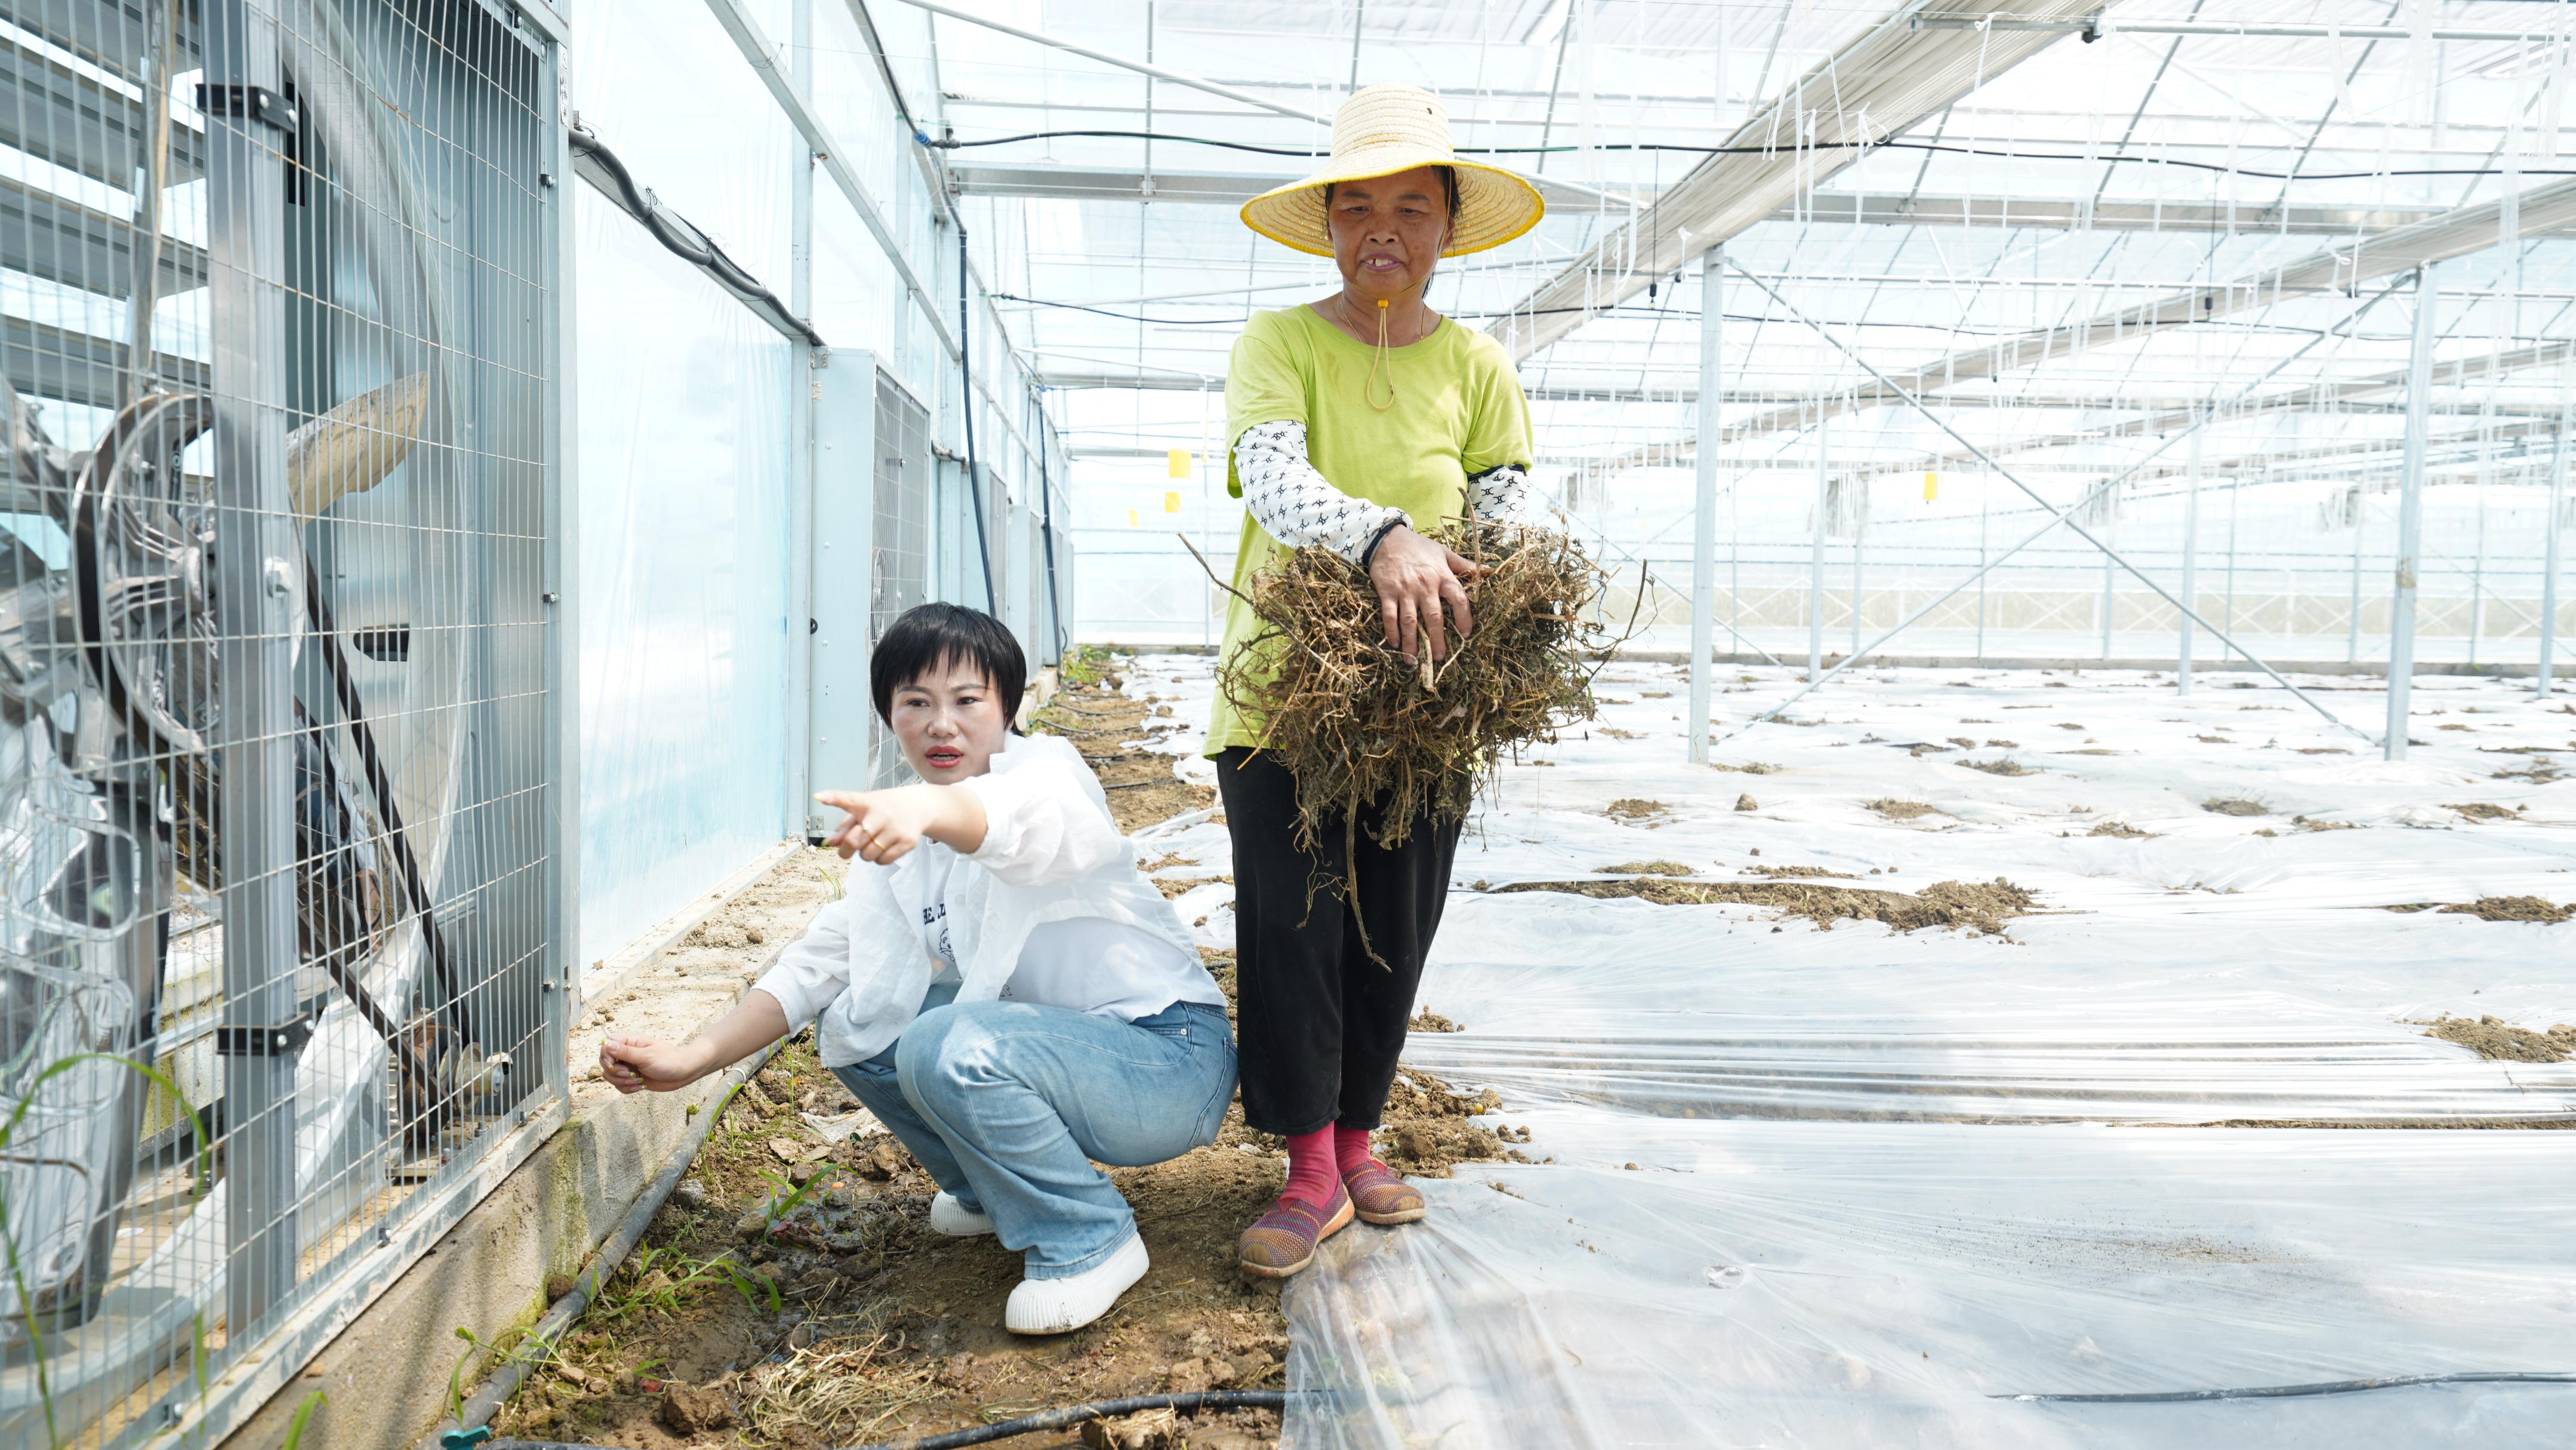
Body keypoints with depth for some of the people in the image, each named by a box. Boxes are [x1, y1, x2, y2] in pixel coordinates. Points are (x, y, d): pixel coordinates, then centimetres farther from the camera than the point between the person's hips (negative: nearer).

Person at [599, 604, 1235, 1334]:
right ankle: (994, 1188, 18)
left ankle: (1091, 1238, -7)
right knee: (854, 1022, 1)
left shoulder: (1049, 766, -15)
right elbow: (821, 960, 6)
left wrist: (927, 807, -63)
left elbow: (1038, 818, -41)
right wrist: (693, 1058, -7)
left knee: (950, 1046, -30)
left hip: (1168, 1056, -8)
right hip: (1056, 1041, 8)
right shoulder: (901, 837, 8)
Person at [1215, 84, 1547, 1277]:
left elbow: (1509, 527, 1)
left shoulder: (1478, 369, 7)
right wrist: (1383, 535, -39)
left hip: (1422, 699, 3)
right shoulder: (1279, 343, -1)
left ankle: (1355, 1138, 27)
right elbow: (1272, 475, -19)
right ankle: (1311, 1169, 7)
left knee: (1395, 932, 8)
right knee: (1290, 919, -7)